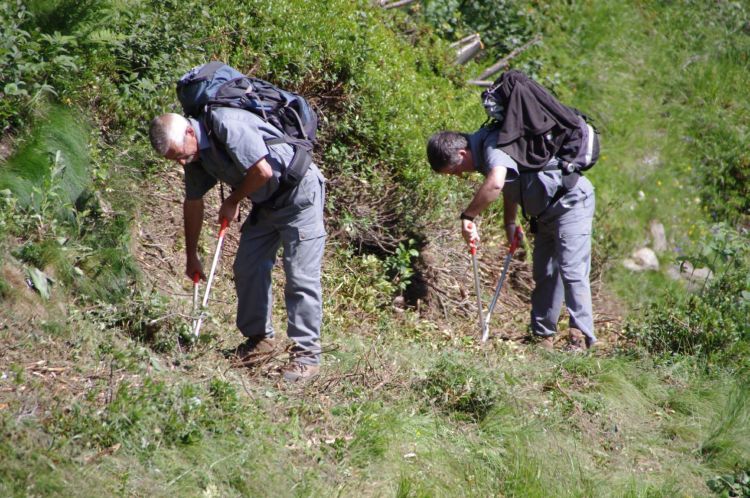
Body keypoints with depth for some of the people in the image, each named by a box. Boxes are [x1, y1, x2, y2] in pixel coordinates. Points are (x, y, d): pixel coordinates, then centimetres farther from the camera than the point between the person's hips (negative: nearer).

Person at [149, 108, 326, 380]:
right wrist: (191, 257, 21)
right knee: (247, 268, 8)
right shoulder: (193, 153, 1)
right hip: (265, 203, 9)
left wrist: (232, 201, -10)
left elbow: (263, 171, -28)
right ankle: (259, 338, 21)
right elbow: (193, 203, 14)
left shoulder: (226, 125, -28)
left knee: (300, 276, -11)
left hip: (298, 194, -9)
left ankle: (307, 354, -8)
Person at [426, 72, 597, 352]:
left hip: (570, 199, -11)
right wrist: (510, 223, 22)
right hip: (547, 211, 11)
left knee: (571, 270, -16)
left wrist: (468, 216, -39)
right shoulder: (485, 151, 5)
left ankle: (581, 336, -18)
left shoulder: (494, 147, -27)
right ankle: (544, 336, 19)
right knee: (543, 273, 13)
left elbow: (496, 183, -48)